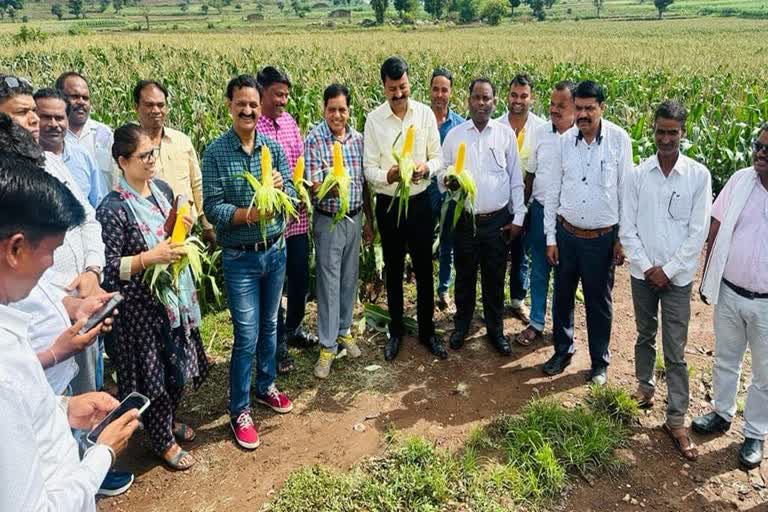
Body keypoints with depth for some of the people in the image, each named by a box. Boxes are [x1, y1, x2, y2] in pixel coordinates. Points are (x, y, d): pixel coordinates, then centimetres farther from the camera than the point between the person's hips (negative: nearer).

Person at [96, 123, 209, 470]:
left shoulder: (161, 188, 2)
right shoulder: (113, 209, -20)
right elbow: (107, 268, -20)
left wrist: (184, 228, -5)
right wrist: (151, 258, -29)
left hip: (176, 294, 7)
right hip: (142, 305, -7)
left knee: (179, 364, 20)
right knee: (154, 370, 7)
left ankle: (169, 420, 45)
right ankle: (163, 441, 28)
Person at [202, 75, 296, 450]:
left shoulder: (273, 147, 0)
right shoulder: (216, 152, -10)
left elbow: (293, 195, -1)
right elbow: (212, 208, -14)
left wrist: (280, 188, -23)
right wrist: (247, 214, -30)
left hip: (276, 251, 4)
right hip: (239, 258, -4)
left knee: (269, 325, 18)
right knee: (247, 336, -1)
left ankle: (265, 387, 38)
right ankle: (239, 411, 16)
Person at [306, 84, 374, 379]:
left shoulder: (358, 139, 3)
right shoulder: (314, 139, -12)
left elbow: (364, 183, 10)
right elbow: (313, 186, -18)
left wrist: (369, 220, 12)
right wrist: (328, 188, -40)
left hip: (355, 218, 5)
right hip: (328, 221, -5)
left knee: (350, 278, 14)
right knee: (329, 282, 1)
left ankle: (344, 330, 32)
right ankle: (328, 345, 11)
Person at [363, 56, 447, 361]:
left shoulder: (425, 113, -4)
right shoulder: (374, 119, -7)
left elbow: (438, 158, 1)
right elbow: (369, 169, -7)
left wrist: (426, 168, -22)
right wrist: (389, 175, -28)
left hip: (419, 202, 1)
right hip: (388, 204, 0)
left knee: (424, 269, 10)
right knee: (393, 270, 13)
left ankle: (427, 330, 26)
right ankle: (396, 331, 29)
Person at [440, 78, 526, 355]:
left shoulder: (506, 134, 0)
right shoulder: (454, 135, 1)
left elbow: (516, 179, 2)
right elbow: (443, 173, 6)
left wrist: (518, 217, 0)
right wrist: (446, 181, -17)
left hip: (498, 220, 0)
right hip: (465, 220, 1)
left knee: (495, 279, 11)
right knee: (464, 276, 13)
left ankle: (495, 329, 28)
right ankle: (461, 325, 32)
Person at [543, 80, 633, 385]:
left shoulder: (619, 140, -9)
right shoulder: (565, 140, -2)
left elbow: (626, 191, -4)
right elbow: (553, 192, 4)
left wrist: (623, 239, -3)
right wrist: (550, 237, 4)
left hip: (602, 238, -3)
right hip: (567, 234, 3)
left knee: (599, 302, 11)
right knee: (562, 296, 15)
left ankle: (600, 361, 29)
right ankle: (563, 351, 35)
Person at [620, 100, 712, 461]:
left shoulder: (698, 175, -6)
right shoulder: (637, 176, -2)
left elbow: (698, 232, -7)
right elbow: (627, 229, -1)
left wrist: (668, 270, -10)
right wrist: (647, 267, -9)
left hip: (678, 276, -2)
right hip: (643, 273, 2)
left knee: (675, 351, 1)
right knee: (645, 336, 18)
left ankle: (676, 420, 10)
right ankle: (645, 387, 39)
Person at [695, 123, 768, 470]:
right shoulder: (740, 181, -5)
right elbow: (715, 232, 4)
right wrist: (707, 278, 6)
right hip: (729, 293, 3)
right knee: (725, 360, 20)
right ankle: (722, 414, 41)